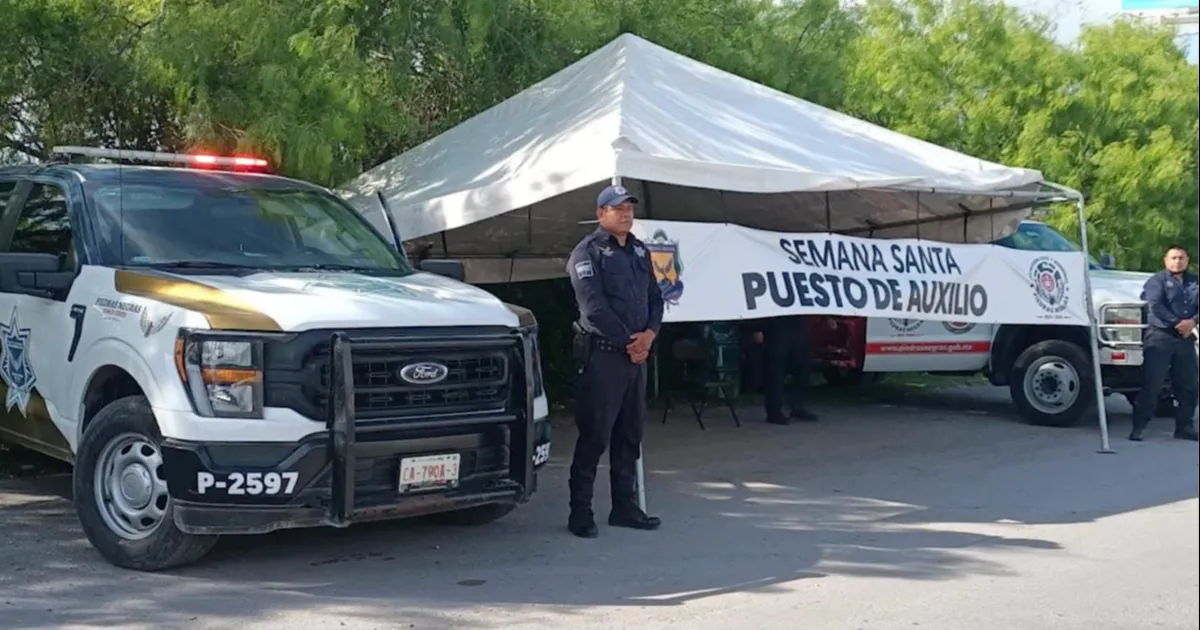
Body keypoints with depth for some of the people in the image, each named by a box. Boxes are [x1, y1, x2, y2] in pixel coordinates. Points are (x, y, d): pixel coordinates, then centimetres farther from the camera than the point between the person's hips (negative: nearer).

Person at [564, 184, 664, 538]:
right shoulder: (588, 252, -6)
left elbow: (654, 297, 14)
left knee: (630, 435, 12)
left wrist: (650, 333, -5)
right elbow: (594, 307, -15)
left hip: (637, 354, 8)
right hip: (603, 354, -7)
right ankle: (580, 512, 1)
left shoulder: (639, 251, 16)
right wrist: (627, 343, -13)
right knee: (594, 436, -6)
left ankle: (625, 507, 21)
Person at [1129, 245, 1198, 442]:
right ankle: (1139, 426, -7)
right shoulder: (1157, 280, 0)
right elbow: (1155, 306, -14)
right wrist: (1177, 323, -19)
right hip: (1160, 336, -6)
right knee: (1152, 384, -9)